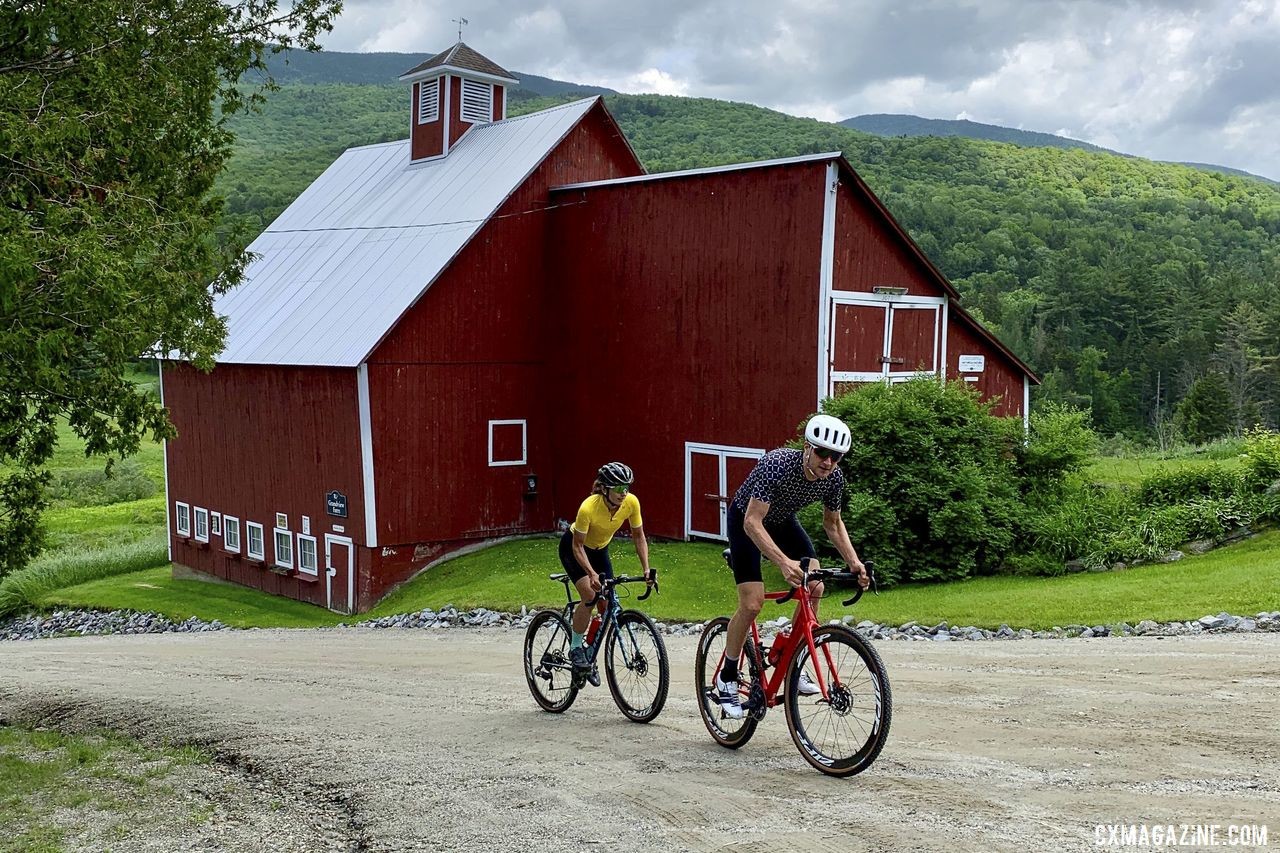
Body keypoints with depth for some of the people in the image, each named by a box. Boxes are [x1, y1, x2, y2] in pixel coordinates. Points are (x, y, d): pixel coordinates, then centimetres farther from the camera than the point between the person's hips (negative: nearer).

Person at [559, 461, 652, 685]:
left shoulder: (631, 502, -25)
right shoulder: (588, 507, -37)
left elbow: (638, 536, -11)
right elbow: (578, 546, -27)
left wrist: (646, 569, -21)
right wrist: (592, 574, -39)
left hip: (600, 550, 5)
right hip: (572, 548, -5)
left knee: (608, 604, -5)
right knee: (590, 596, -24)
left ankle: (589, 654, 13)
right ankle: (575, 648, -5)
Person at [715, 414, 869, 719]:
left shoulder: (834, 478, -19)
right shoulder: (777, 464, -38)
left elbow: (832, 523, -1)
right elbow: (753, 522, -41)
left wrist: (854, 562, -14)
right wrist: (784, 562, -53)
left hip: (783, 521, 6)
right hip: (746, 521, -5)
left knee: (815, 588, -12)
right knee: (752, 603, -16)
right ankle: (727, 678, 3)